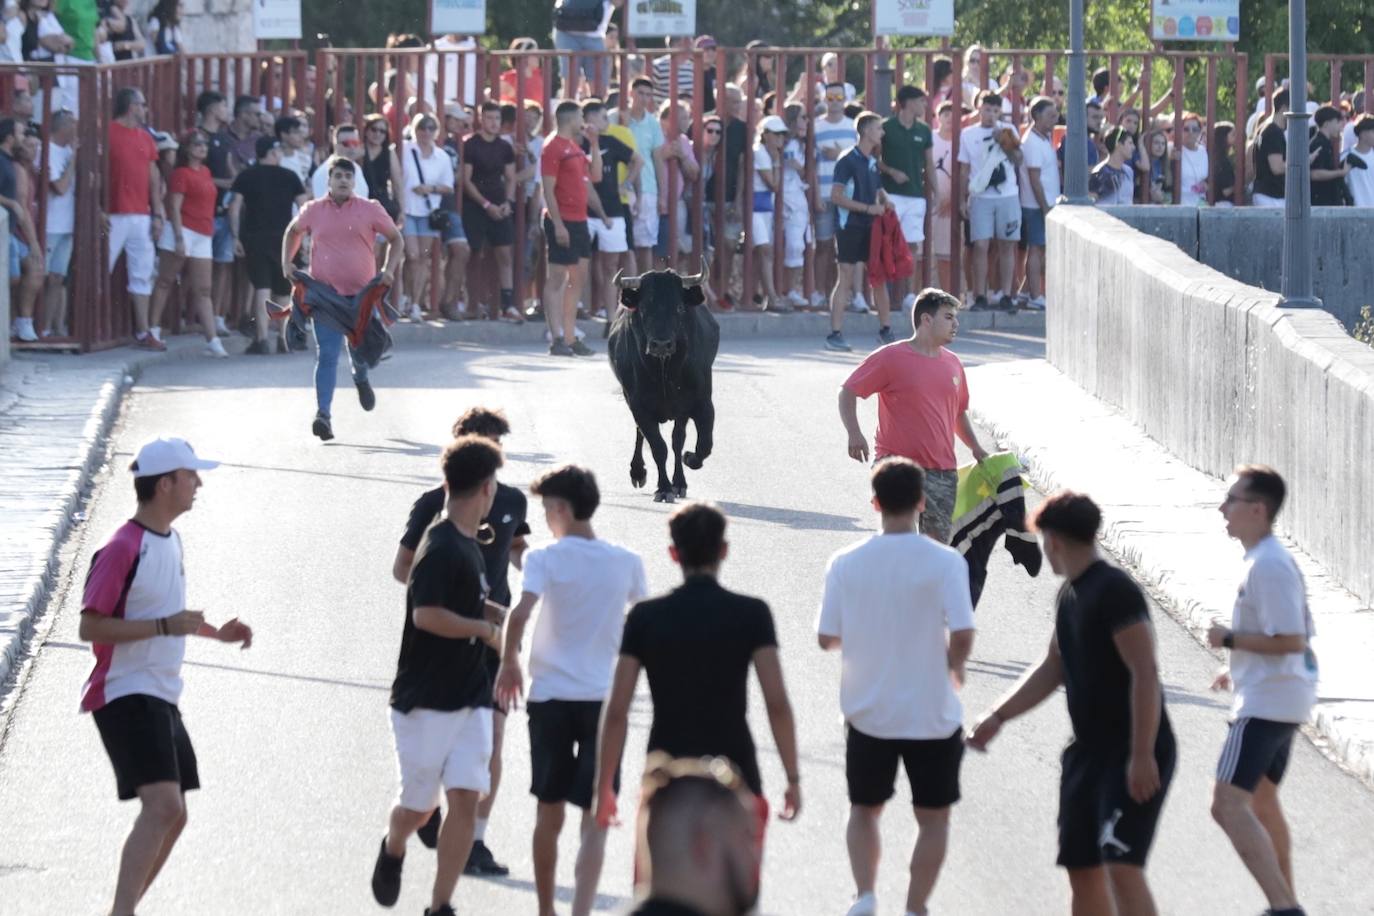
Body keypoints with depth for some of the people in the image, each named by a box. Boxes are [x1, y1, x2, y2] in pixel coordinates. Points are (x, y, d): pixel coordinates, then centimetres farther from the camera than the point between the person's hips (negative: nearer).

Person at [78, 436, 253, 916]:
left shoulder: (171, 540, 13)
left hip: (162, 698, 10)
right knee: (163, 805, -23)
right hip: (126, 695, -10)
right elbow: (90, 627, -18)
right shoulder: (122, 550, -16)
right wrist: (166, 626, -23)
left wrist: (215, 632, 15)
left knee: (172, 816, 12)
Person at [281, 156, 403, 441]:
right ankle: (323, 414, -13)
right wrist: (287, 263, 12)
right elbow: (293, 232, 24)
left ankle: (361, 378, 45)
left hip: (362, 294, 0)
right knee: (326, 356, -8)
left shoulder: (370, 210, 1)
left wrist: (389, 270, -1)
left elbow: (395, 238, 11)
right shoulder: (313, 211, 5)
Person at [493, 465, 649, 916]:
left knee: (549, 814, 15)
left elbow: (520, 613, -22)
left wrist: (509, 663, -6)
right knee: (595, 821, -2)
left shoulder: (544, 559, -7)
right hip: (605, 698, 1)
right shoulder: (627, 562, 2)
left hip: (550, 696, -1)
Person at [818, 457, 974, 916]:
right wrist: (954, 667, 3)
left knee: (864, 809, 20)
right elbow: (963, 634, -18)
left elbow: (827, 638, -3)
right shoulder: (945, 562, -12)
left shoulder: (846, 563, -6)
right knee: (933, 818, 13)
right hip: (932, 715, -2)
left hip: (868, 713, 2)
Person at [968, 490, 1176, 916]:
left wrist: (1142, 756, -25)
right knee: (1083, 868, 12)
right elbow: (1053, 670, 24)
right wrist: (998, 716, 18)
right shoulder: (1070, 595, 12)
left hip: (1134, 757, -10)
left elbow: (1145, 673, -22)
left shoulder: (1115, 591, -17)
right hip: (1090, 750, 10)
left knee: (1121, 864, -20)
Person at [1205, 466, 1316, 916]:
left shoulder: (1268, 566, -20)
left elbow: (1290, 640, -26)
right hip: (1286, 697, 11)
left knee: (1228, 804, -18)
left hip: (1265, 702, -11)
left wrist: (1230, 639, -16)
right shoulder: (1272, 559, 13)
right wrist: (1239, 668, 19)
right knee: (1262, 799, 25)